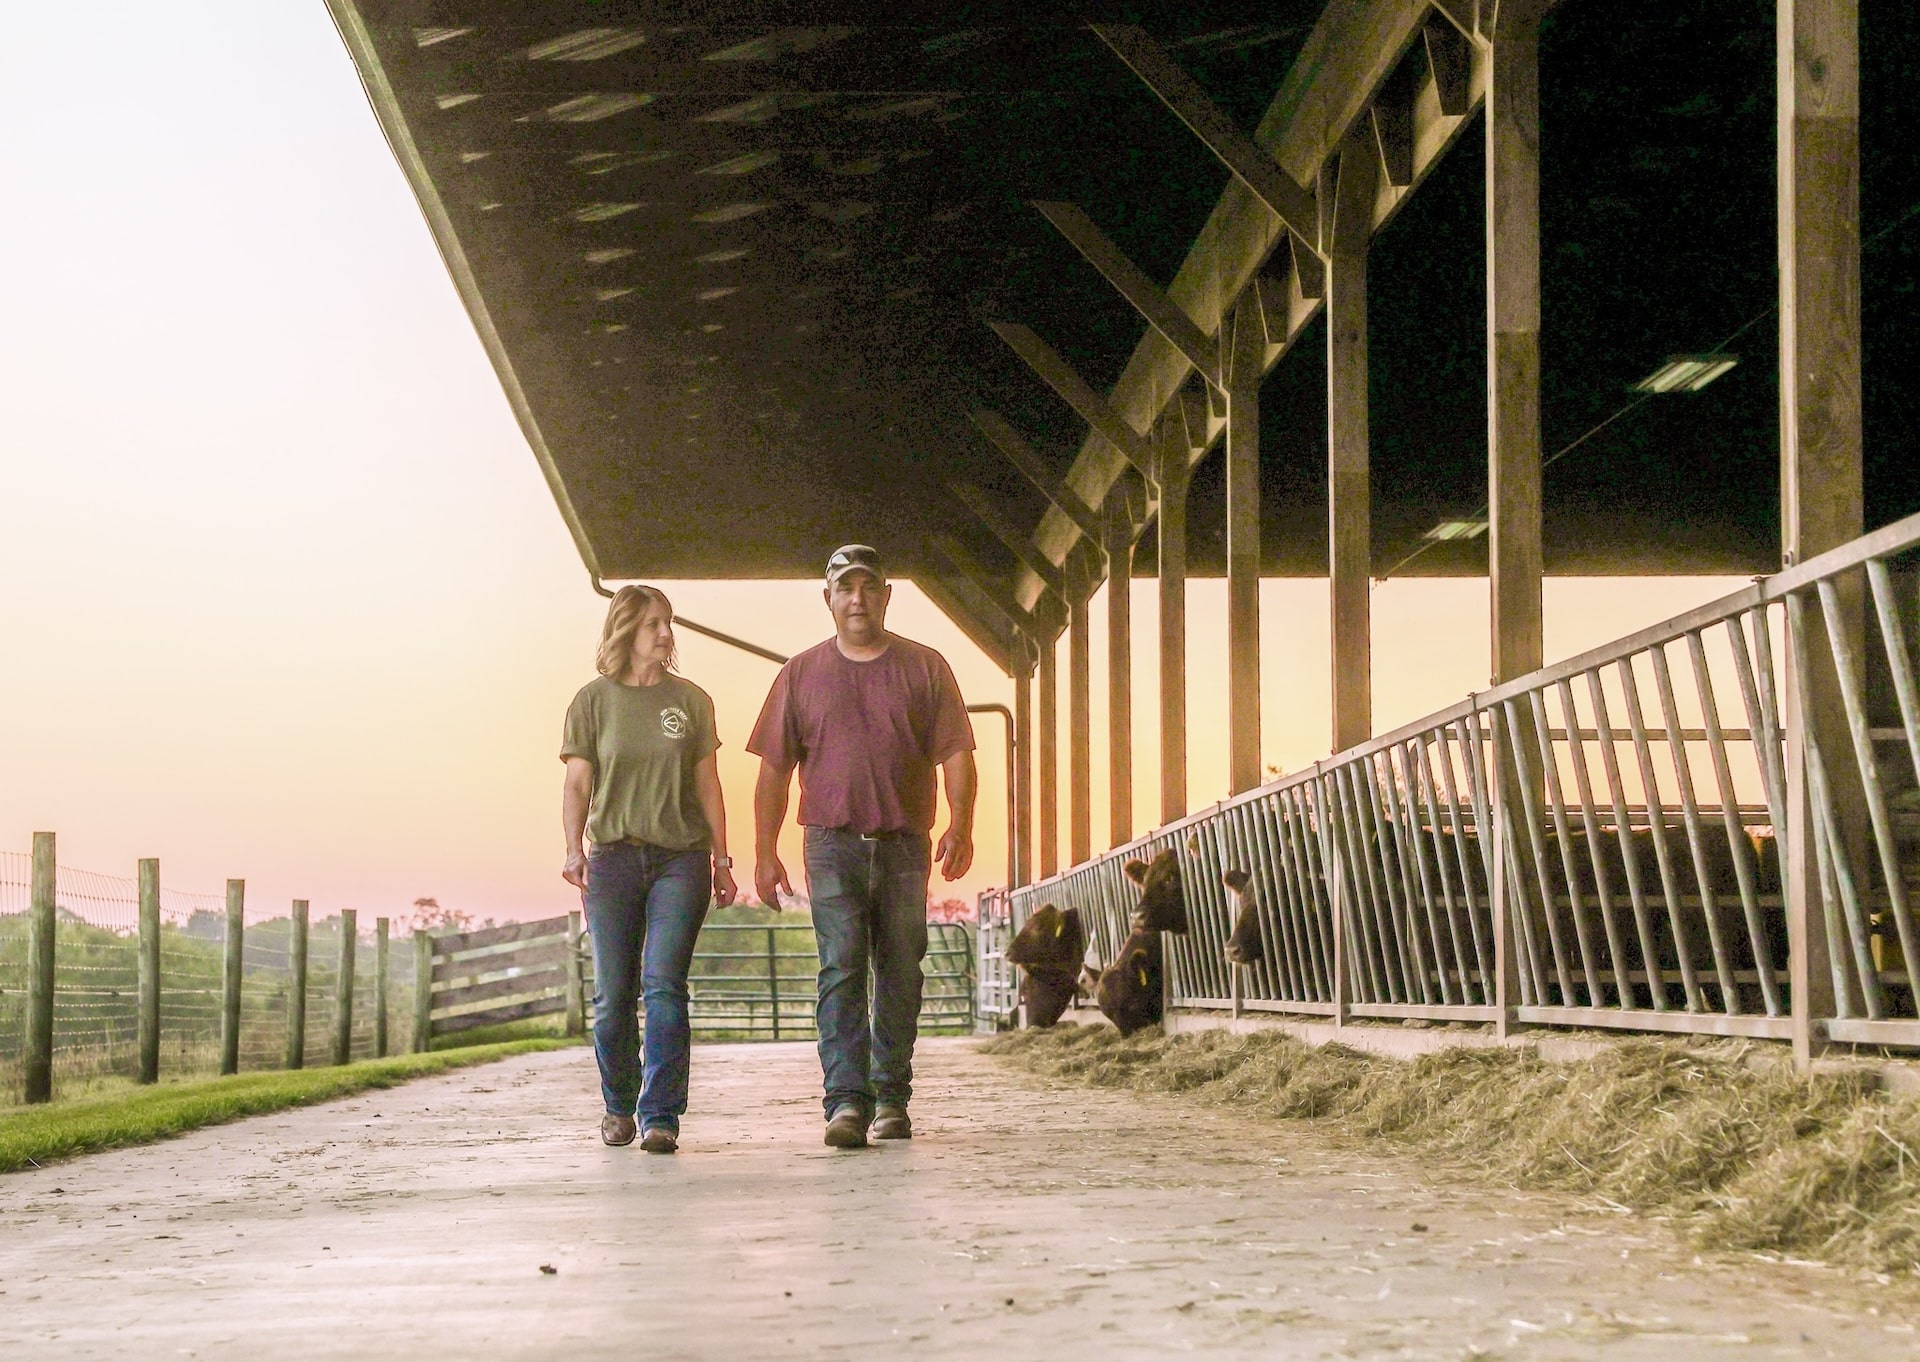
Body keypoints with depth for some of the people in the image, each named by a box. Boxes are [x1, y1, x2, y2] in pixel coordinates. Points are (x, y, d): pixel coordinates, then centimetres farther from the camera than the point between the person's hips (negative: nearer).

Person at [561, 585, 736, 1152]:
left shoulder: (690, 700, 8)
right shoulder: (594, 700, 5)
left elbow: (707, 784, 11)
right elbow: (577, 784, 4)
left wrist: (721, 860, 8)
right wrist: (573, 851, -9)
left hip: (681, 859, 0)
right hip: (613, 858, 0)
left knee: (664, 987, -11)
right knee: (613, 994, 3)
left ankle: (660, 1116, -12)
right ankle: (618, 1106, 22)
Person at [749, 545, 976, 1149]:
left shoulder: (925, 668, 8)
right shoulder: (801, 674, 9)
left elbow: (955, 754, 2)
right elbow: (774, 769, 10)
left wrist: (960, 825, -14)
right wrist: (765, 852, 3)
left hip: (904, 845, 1)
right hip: (833, 843, -1)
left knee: (899, 974, 5)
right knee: (841, 968, -12)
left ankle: (891, 1098, 16)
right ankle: (847, 1102, -17)